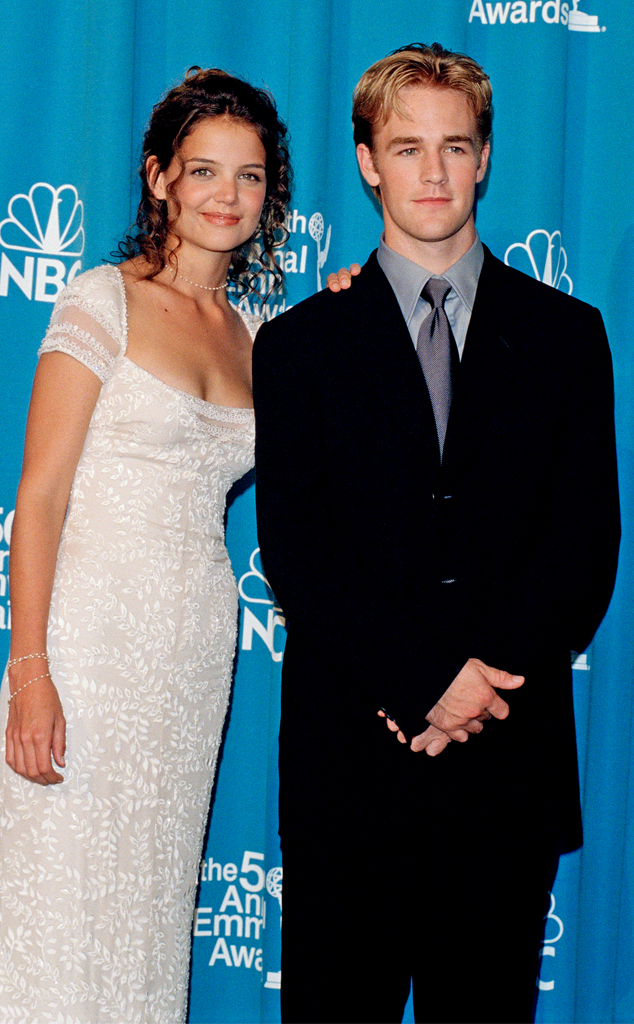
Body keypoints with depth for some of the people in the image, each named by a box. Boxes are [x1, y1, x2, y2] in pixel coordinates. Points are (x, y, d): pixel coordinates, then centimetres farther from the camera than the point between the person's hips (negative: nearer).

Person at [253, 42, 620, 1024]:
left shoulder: (566, 335, 10)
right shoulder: (299, 343, 6)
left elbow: (587, 543, 2)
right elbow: (294, 551, -3)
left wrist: (486, 688, -11)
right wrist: (429, 679, -14)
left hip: (513, 759, 1)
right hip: (349, 760, -1)